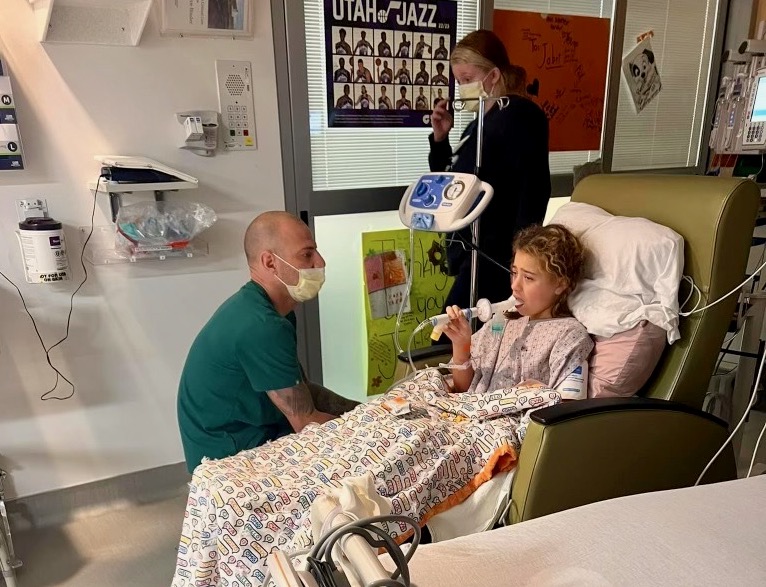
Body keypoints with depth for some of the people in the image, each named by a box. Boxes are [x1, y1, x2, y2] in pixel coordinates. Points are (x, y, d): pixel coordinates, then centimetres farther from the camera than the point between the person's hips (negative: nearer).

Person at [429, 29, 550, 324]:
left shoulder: (520, 115, -11)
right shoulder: (481, 122, 16)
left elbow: (533, 191, -18)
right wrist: (440, 139, 8)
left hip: (494, 256, -9)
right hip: (472, 253, 9)